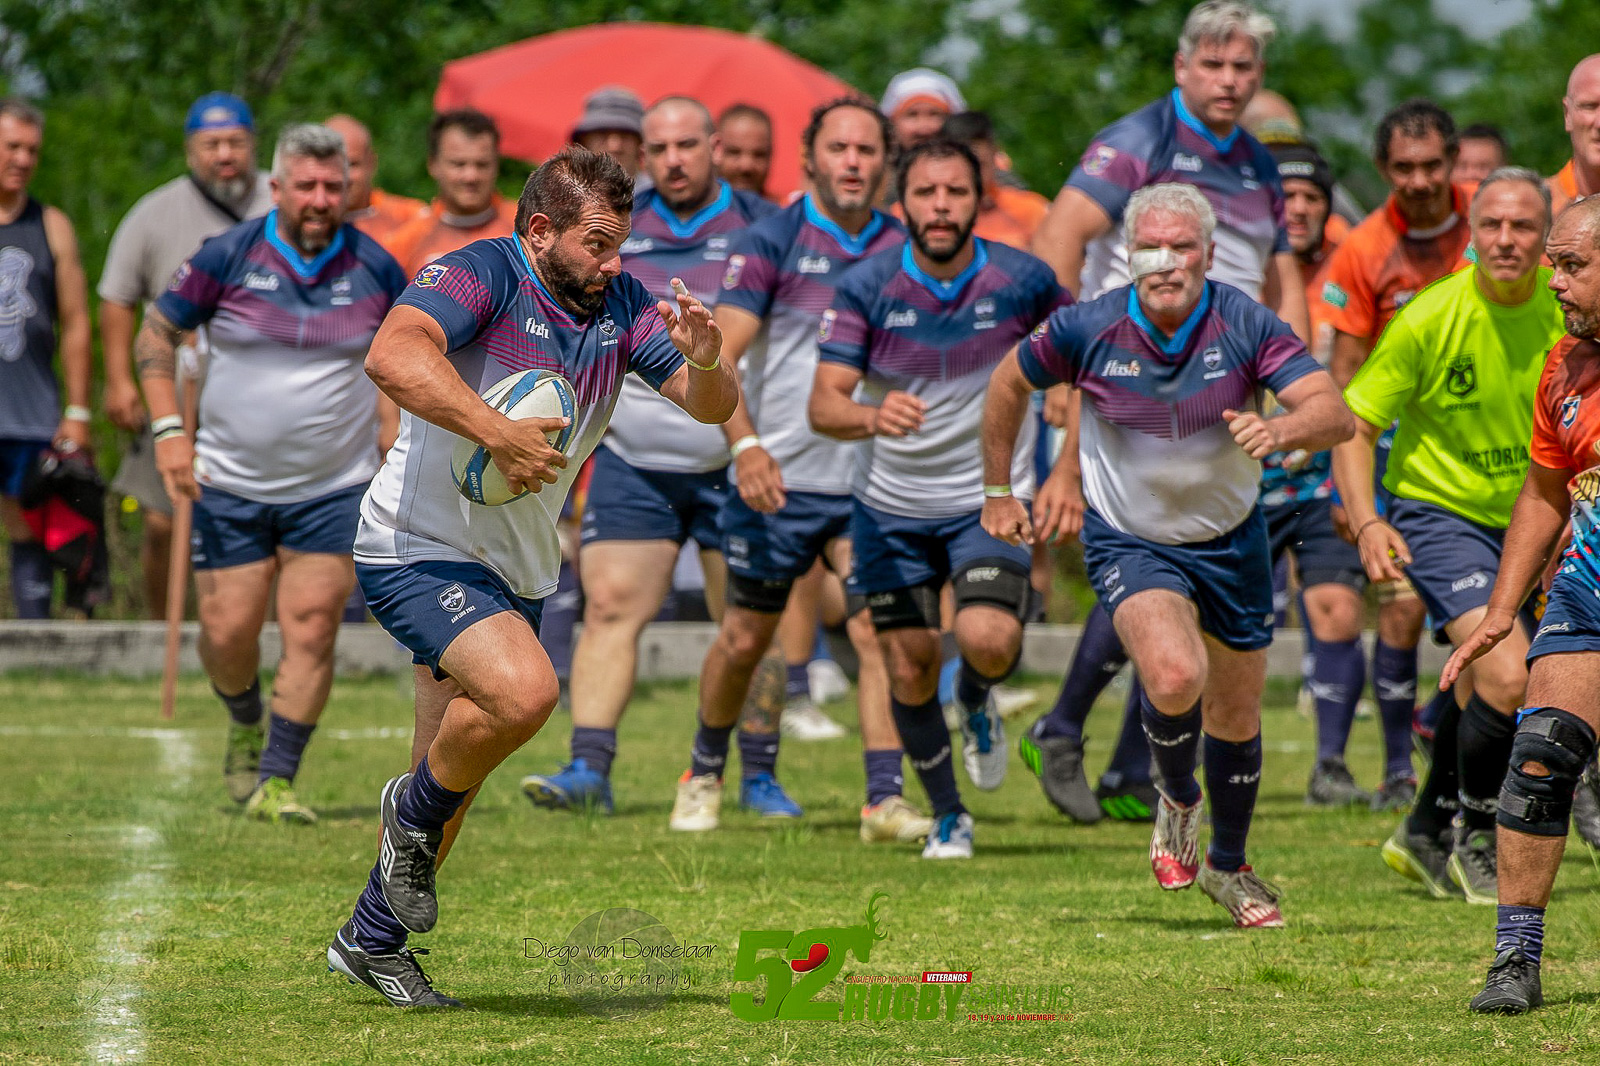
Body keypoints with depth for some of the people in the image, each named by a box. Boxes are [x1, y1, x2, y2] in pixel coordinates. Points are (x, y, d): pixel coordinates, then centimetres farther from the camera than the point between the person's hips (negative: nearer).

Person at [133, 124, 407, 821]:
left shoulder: (376, 269, -2)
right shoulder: (227, 256, -7)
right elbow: (156, 333, 2)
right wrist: (168, 429, -8)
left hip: (334, 489, 0)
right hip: (230, 484, 0)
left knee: (311, 628, -10)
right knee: (227, 632, 0)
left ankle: (276, 782, -2)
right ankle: (245, 723, 33)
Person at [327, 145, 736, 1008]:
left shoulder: (621, 306, 2)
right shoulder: (480, 276, -19)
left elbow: (713, 406, -1)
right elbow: (393, 355, -36)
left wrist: (705, 361, -24)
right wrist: (497, 431, -44)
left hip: (519, 572, 8)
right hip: (420, 549, -8)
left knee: (458, 775, 14)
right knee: (524, 690, -30)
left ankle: (371, 940, 33)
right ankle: (416, 808, -1)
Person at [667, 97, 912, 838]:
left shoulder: (903, 250, 3)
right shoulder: (770, 243, -5)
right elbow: (719, 356, -10)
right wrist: (746, 444, -22)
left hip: (869, 484, 2)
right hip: (776, 480, -2)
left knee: (879, 631, -13)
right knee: (744, 640, 9)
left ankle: (884, 799, -14)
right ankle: (704, 774, 32)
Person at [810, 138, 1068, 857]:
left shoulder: (1023, 281, -10)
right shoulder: (866, 286, -11)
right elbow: (824, 404, -16)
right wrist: (873, 417, -38)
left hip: (991, 500, -1)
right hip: (891, 506, 1)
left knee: (988, 639, -23)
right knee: (910, 671, 1)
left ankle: (976, 702, 14)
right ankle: (947, 817, 24)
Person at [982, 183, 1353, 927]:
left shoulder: (1245, 326, -18)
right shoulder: (1087, 331, -17)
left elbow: (1334, 413, -26)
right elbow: (1009, 384, 2)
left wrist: (1281, 431, -47)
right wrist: (997, 491, 7)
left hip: (1229, 539, 2)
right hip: (1129, 541, -2)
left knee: (1237, 717, 12)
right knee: (1175, 676, -28)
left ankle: (1229, 867, 39)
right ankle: (1176, 798, 5)